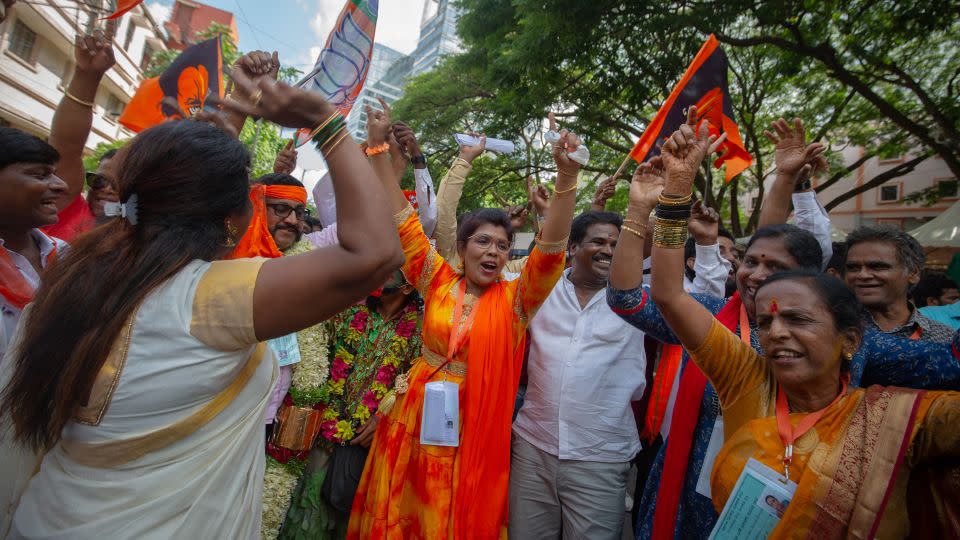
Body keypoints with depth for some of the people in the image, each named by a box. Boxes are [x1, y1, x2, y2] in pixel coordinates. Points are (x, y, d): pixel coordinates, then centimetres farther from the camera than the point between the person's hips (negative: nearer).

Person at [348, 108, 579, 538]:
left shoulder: (515, 301, -6)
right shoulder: (438, 282, -3)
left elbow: (550, 249, -19)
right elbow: (402, 221, -5)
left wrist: (567, 176, -30)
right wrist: (378, 148, -7)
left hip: (475, 425, -1)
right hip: (418, 416, 2)